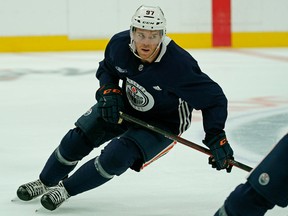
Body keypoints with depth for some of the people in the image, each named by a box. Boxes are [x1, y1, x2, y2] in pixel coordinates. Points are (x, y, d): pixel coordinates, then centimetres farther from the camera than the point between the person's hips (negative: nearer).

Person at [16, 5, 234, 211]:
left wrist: (216, 137, -33)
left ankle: (65, 189, 0)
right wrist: (109, 92, -15)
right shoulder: (120, 44, -22)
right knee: (79, 138, 0)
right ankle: (46, 182, 26)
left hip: (163, 121, -5)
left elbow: (213, 97, -26)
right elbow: (106, 69, 3)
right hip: (125, 105, 5)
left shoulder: (179, 65, -36)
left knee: (117, 156, -22)